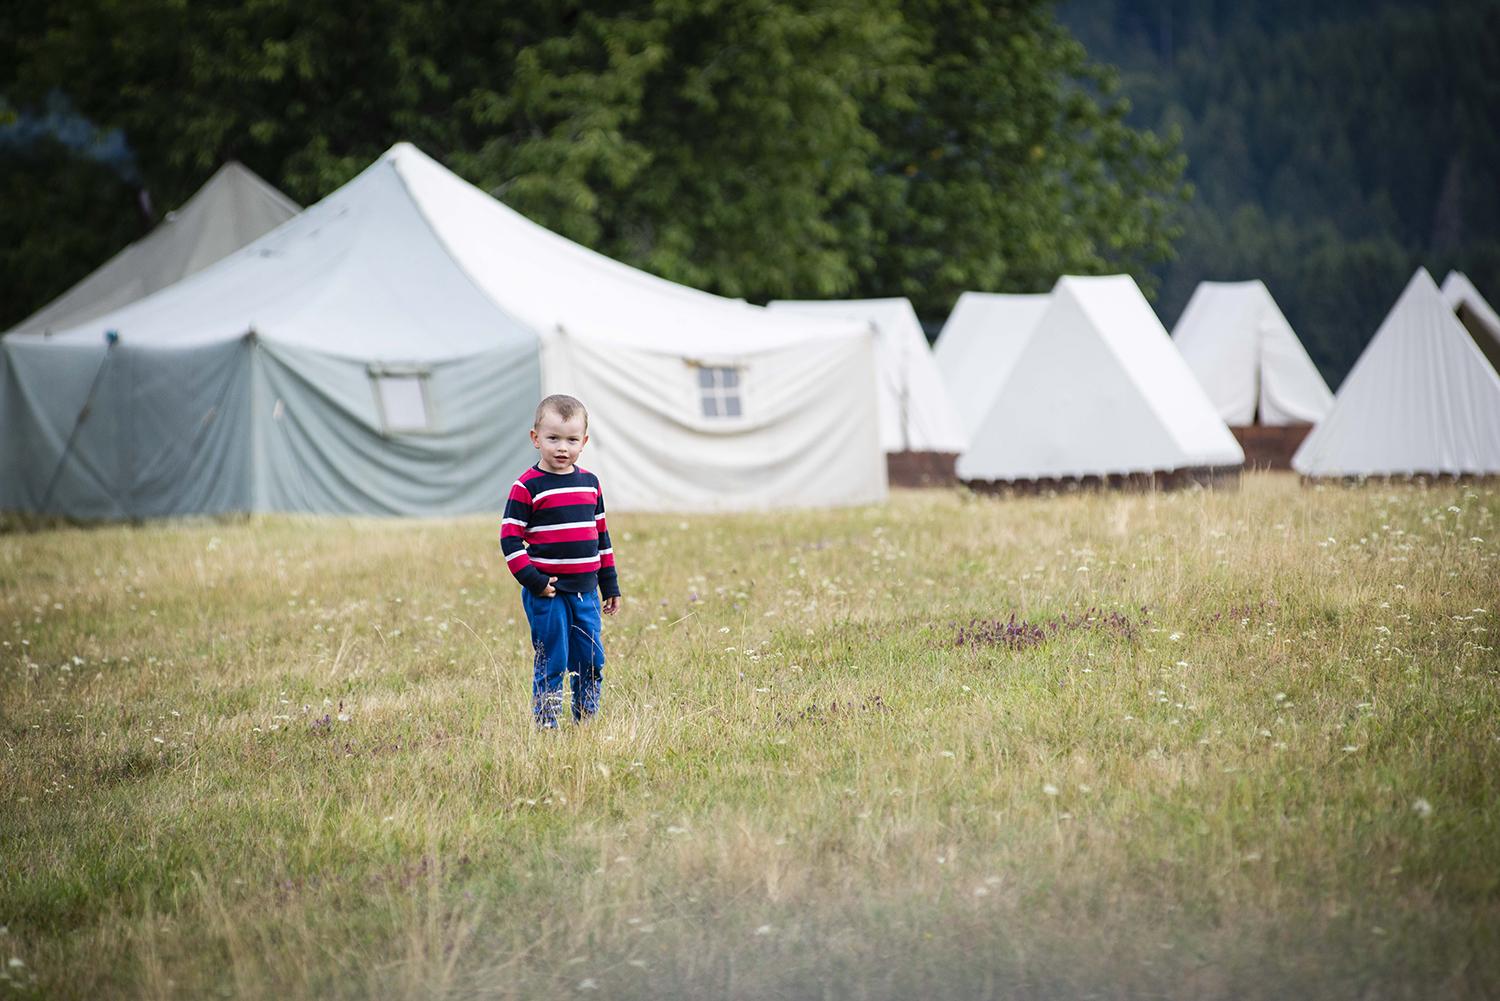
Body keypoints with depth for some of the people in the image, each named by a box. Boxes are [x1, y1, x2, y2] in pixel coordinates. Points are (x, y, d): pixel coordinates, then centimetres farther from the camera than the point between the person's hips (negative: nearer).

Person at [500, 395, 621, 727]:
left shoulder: (589, 483, 10)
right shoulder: (527, 487, -8)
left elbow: (602, 536, 18)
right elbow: (510, 539, -9)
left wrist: (610, 585, 17)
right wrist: (533, 581, -17)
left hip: (585, 591, 5)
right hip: (547, 593, -5)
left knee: (592, 661, 8)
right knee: (552, 662, -3)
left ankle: (587, 722, 21)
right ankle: (546, 726, 5)